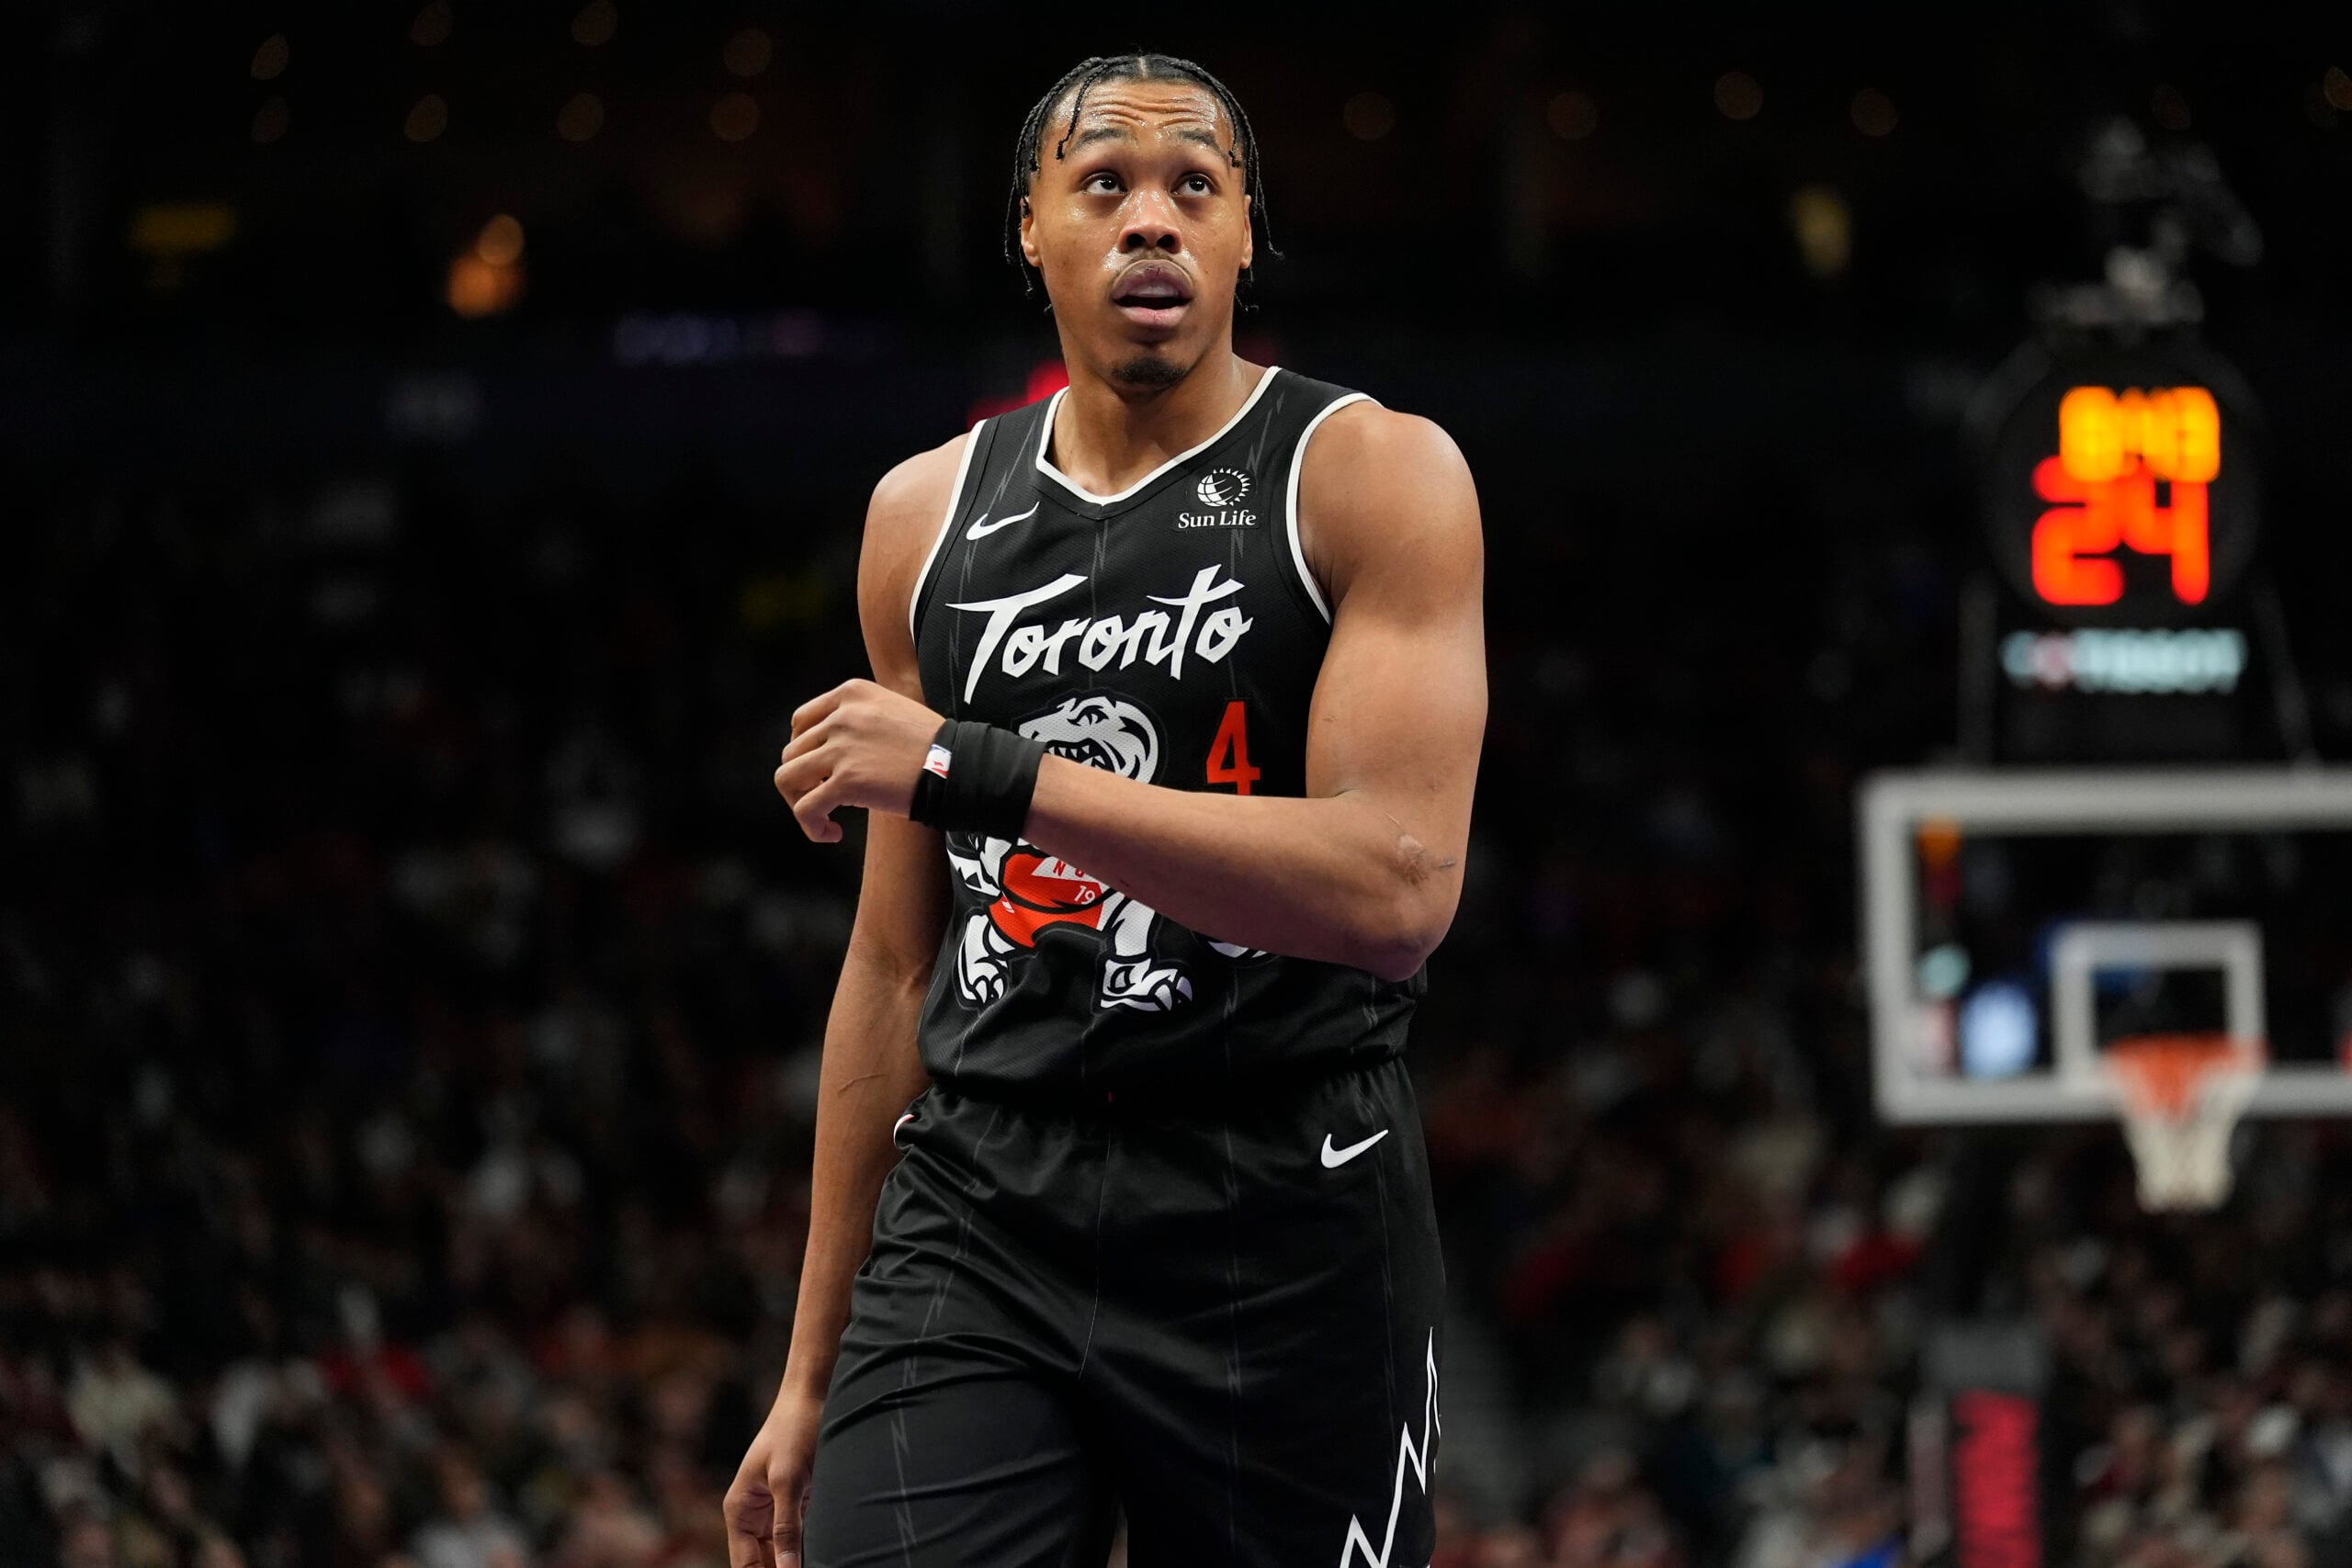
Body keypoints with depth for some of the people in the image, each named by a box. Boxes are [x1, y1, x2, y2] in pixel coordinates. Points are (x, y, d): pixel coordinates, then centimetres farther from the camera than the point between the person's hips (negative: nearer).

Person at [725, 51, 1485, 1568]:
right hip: (975, 1218, 3)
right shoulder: (929, 514, 11)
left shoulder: (1372, 476, -4)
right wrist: (813, 1372, 14)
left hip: (1281, 1220, -3)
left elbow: (1396, 888, -18)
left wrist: (975, 769, -22)